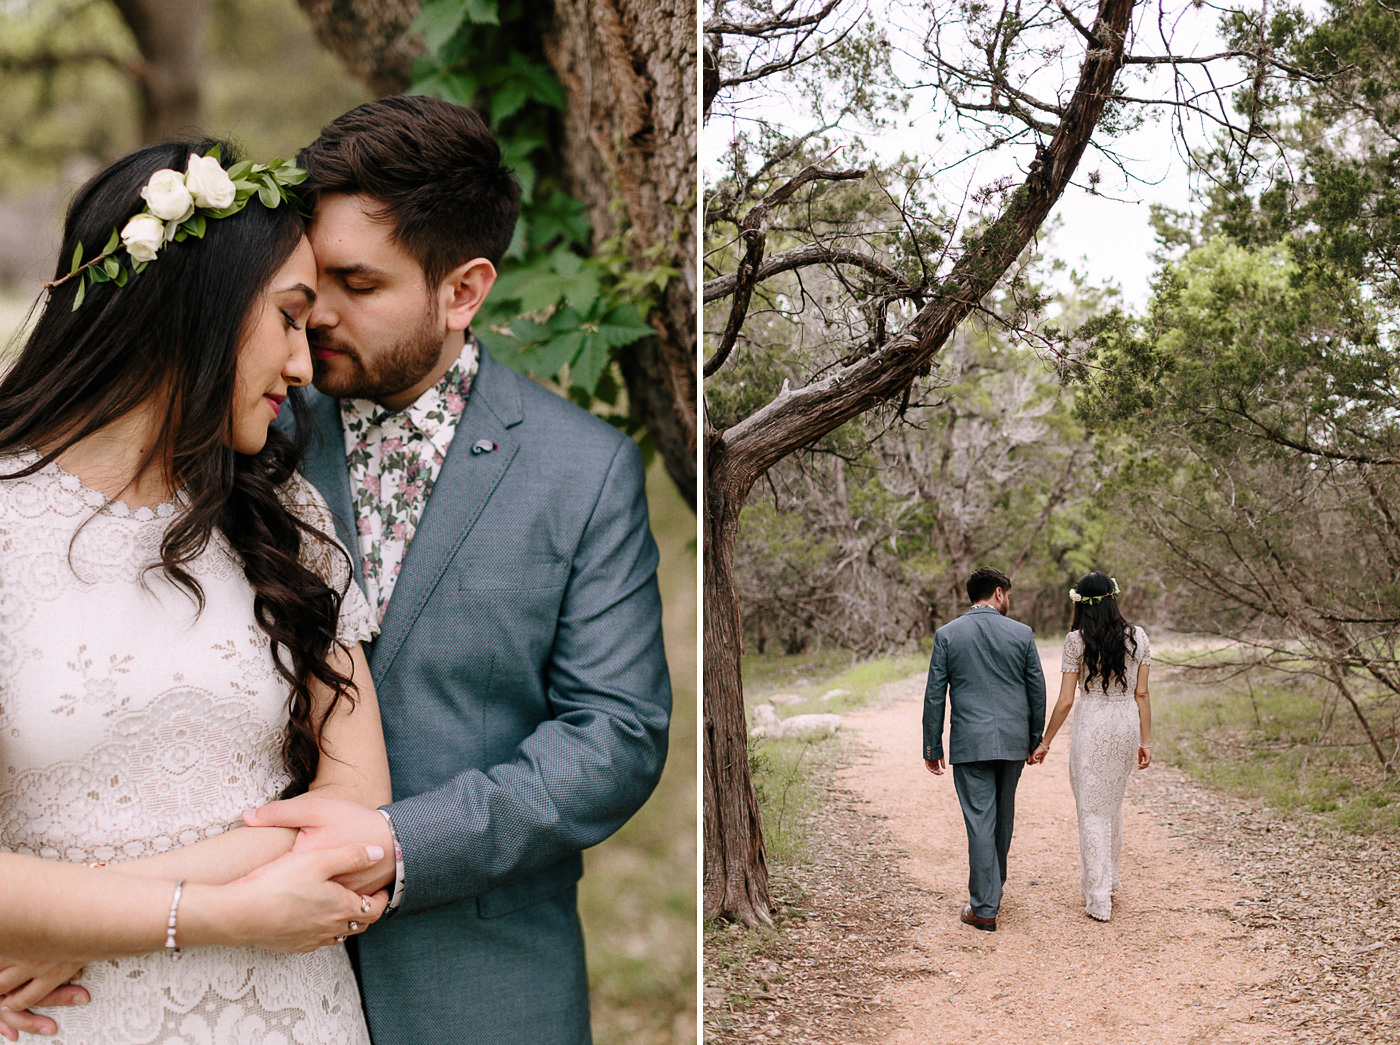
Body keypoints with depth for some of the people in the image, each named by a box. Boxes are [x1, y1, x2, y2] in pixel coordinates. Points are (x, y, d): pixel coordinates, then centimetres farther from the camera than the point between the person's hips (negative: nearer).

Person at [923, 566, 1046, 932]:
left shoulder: (947, 635, -2)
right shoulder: (1022, 634, 0)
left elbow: (935, 695, -1)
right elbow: (1037, 691, 5)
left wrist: (932, 747, 5)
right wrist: (1035, 739, 17)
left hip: (969, 744, -2)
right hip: (1013, 741, 2)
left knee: (980, 822, -1)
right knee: (1003, 818, 18)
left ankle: (984, 909, -1)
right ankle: (992, 889, 34)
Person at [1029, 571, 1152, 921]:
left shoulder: (1077, 641, -8)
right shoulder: (1137, 637, 1)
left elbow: (1065, 700, -8)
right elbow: (1141, 694, 2)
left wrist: (1044, 743, 1)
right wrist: (1145, 741, 10)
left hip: (1092, 723, -4)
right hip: (1128, 723, 4)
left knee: (1092, 810, 4)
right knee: (1113, 805, 22)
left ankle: (1099, 900, 5)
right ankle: (1109, 881, 36)